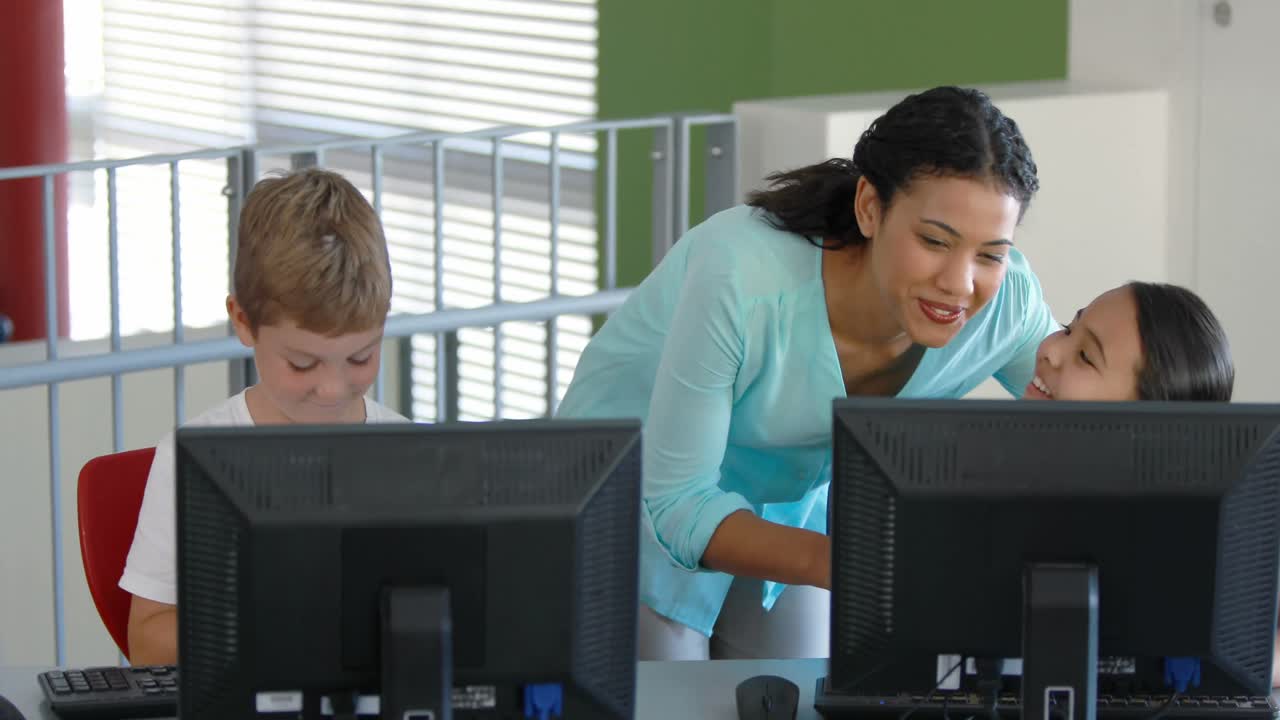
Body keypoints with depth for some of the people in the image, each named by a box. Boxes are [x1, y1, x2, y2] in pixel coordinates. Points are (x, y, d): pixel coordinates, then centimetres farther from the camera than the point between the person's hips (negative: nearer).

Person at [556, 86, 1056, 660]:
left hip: (797, 495, 4)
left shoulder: (1006, 302, -26)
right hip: (638, 494, -4)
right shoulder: (742, 279, -39)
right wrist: (831, 562, -49)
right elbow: (678, 503, -32)